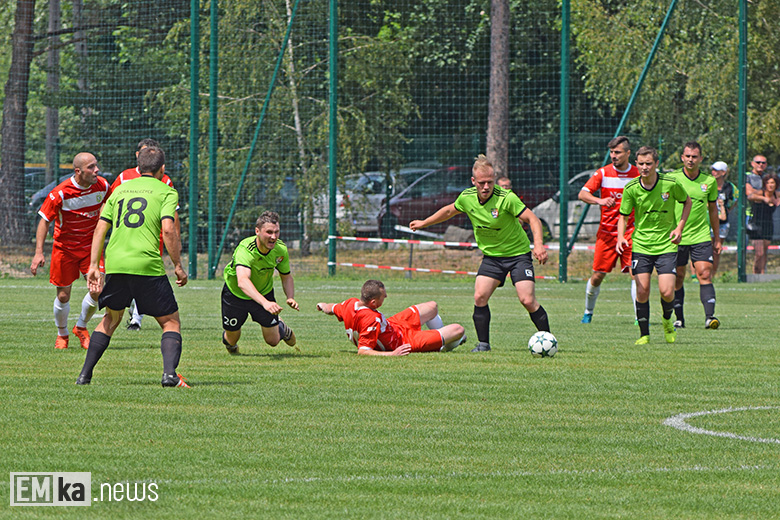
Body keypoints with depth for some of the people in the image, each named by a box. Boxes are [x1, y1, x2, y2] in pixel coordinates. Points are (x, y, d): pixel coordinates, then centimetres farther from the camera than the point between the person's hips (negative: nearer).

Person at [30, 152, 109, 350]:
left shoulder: (102, 186, -9)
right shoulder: (61, 193, -22)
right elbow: (44, 221, -13)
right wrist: (39, 252, -19)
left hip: (90, 246, 3)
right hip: (65, 248, -3)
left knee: (96, 291, -11)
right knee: (63, 296, 2)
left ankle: (81, 327, 16)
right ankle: (62, 334, 29)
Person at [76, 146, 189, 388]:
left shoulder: (120, 190, 19)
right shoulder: (166, 192, 4)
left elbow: (100, 229, 13)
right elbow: (168, 230, -9)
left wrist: (94, 266, 13)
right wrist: (178, 266, -3)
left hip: (115, 265, 5)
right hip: (147, 265, -5)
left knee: (111, 318, 25)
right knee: (171, 322, 6)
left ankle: (85, 374, 18)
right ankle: (170, 372, -16)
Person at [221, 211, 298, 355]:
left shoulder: (280, 249, -22)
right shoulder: (244, 249, -40)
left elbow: (286, 277, -4)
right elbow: (242, 281, -55)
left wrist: (291, 298, -24)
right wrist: (265, 303, -69)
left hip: (264, 293, 3)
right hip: (235, 294, -3)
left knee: (273, 341, 5)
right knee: (232, 340, 11)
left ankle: (282, 328, 42)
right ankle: (227, 338, 50)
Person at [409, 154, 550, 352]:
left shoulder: (506, 198, -24)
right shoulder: (467, 197, -7)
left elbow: (532, 219, -22)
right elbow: (449, 211, 15)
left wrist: (538, 244, -37)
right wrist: (423, 223, 24)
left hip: (518, 253, -5)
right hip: (491, 256, 5)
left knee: (528, 300, -15)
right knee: (479, 297, -11)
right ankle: (483, 343, 2)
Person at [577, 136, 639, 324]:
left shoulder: (638, 174, 2)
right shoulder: (603, 173, -2)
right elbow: (582, 194, -10)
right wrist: (599, 200, -28)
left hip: (630, 232, 0)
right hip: (606, 231, 0)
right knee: (598, 275, 2)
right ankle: (588, 312, 23)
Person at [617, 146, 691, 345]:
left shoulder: (670, 184, -10)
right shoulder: (631, 188, -7)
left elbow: (687, 201, 9)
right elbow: (623, 216, 4)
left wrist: (680, 227, -2)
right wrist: (621, 238, -14)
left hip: (666, 245, -1)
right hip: (641, 245, 1)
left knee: (667, 292, -10)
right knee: (642, 291, -5)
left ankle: (667, 321, 22)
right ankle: (644, 334, 10)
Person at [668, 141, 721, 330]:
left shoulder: (709, 181, 4)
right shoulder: (672, 179, -3)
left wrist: (717, 238, 17)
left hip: (701, 236, 1)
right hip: (676, 237, -1)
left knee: (705, 275, -12)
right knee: (678, 279, 5)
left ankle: (710, 316, -20)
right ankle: (679, 319, 16)